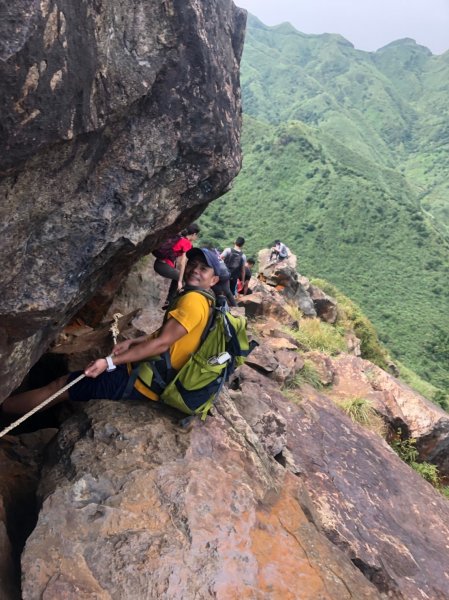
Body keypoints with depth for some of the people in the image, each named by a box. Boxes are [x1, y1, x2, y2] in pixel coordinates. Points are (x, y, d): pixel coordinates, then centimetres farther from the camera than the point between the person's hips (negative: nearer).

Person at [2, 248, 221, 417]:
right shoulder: (201, 302, 11)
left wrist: (109, 362, -23)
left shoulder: (193, 300, -20)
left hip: (146, 383, -9)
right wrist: (131, 342, 10)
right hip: (153, 375, 9)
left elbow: (161, 344, -25)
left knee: (61, 385, 3)